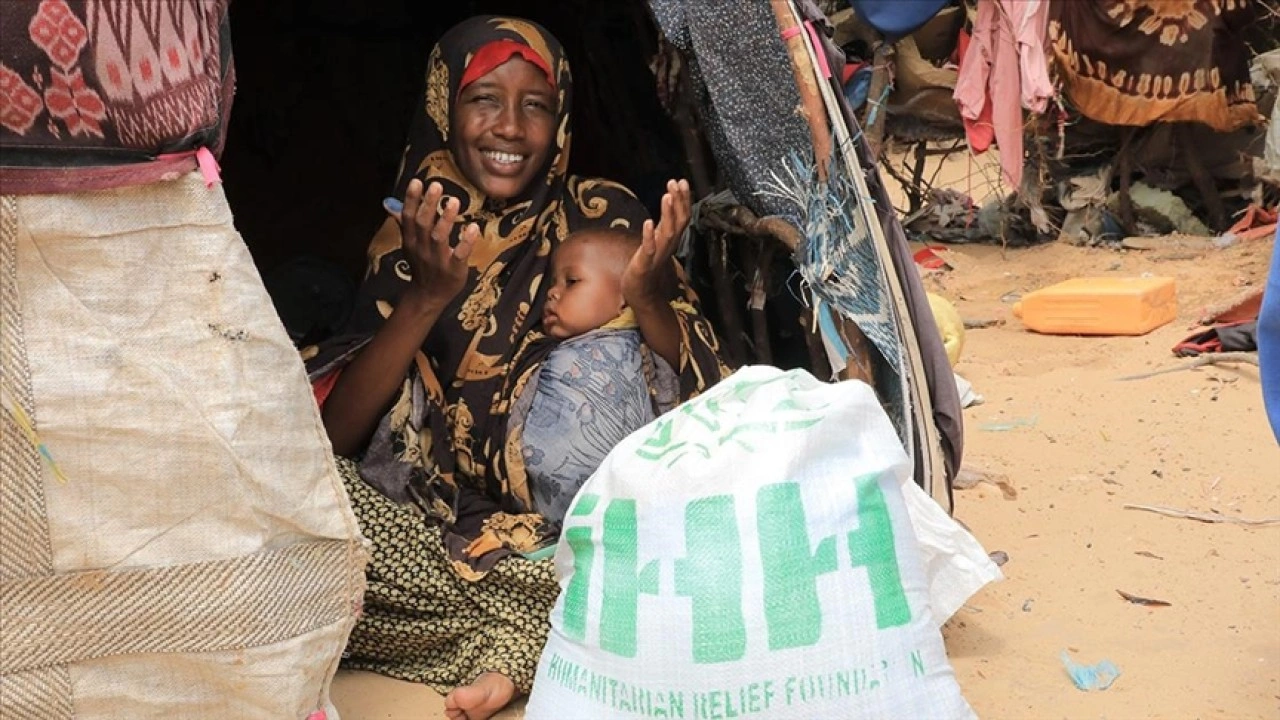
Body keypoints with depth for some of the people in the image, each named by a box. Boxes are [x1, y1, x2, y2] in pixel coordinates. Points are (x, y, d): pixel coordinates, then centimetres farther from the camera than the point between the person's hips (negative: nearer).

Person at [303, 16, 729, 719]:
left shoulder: (603, 215, 1)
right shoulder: (409, 238, 4)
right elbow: (333, 436, -7)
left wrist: (646, 295, -23)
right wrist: (426, 297, -20)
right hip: (441, 512, 2)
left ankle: (514, 647, -14)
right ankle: (523, 645, -15)